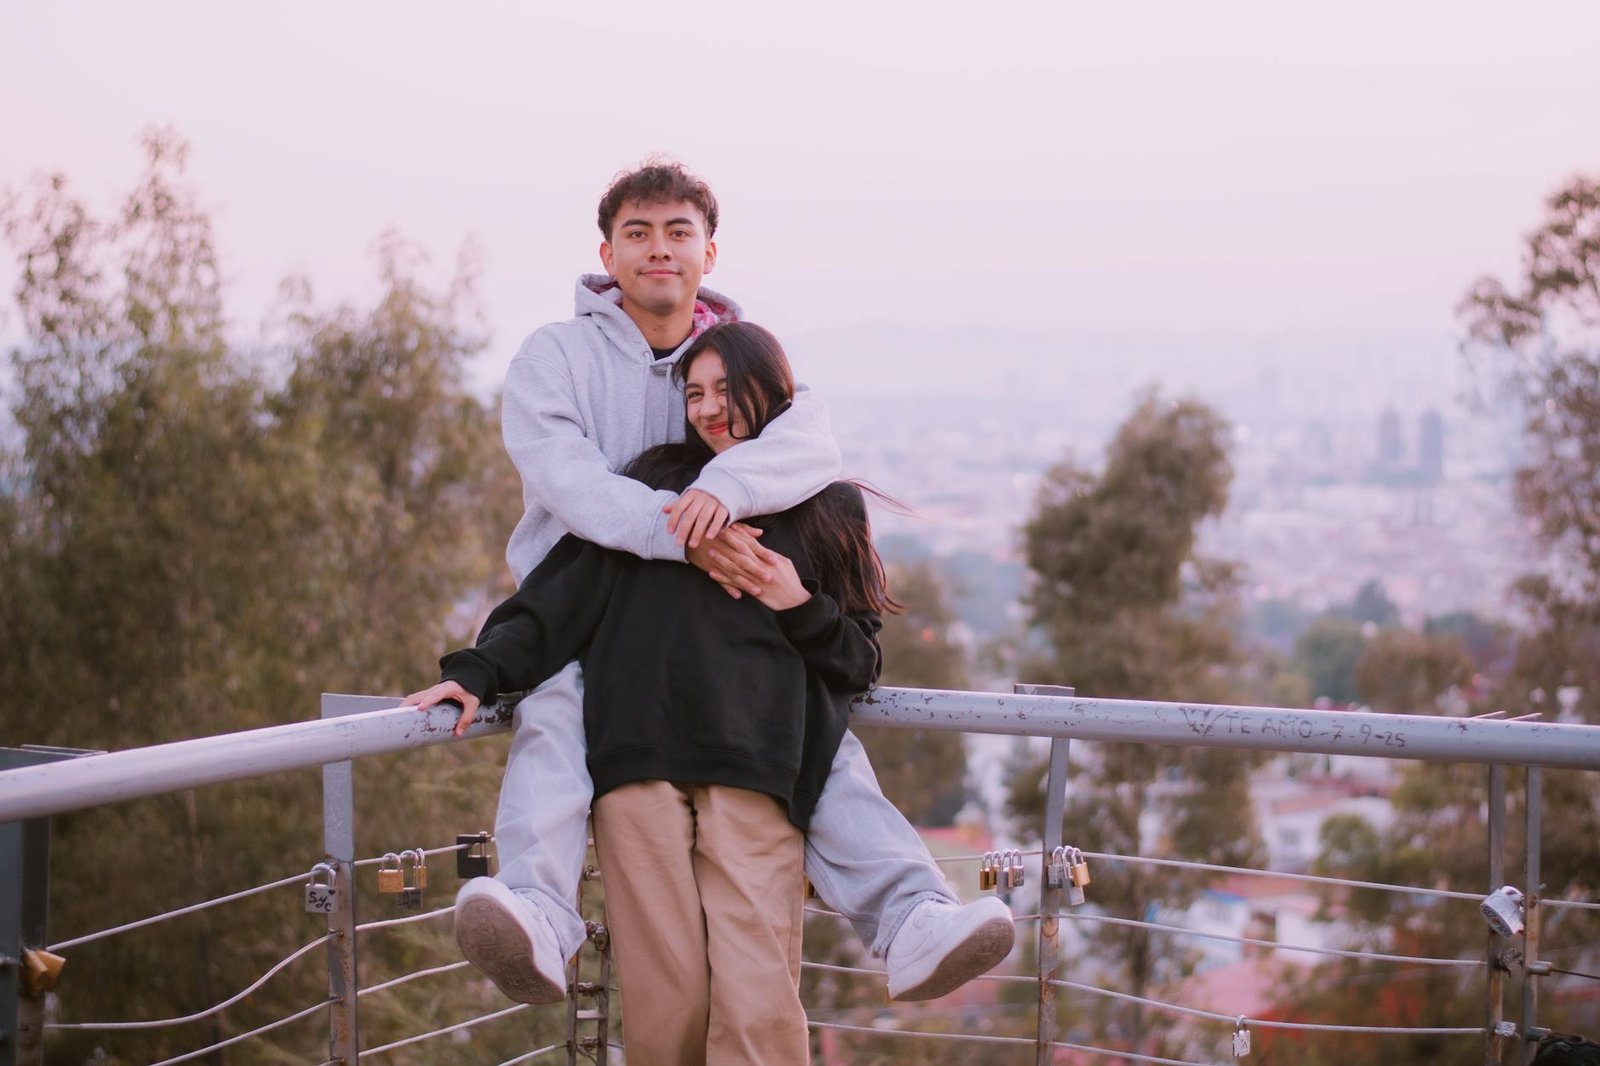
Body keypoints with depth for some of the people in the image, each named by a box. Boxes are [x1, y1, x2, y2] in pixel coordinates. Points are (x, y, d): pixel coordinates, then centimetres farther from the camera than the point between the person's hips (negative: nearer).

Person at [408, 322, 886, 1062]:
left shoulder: (829, 509, 19)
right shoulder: (653, 484, 18)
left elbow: (861, 661, 19)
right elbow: (560, 596, 9)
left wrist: (801, 608, 1)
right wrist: (480, 672, -4)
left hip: (755, 773, 0)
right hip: (641, 761, 1)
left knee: (757, 1006, -13)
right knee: (664, 1007, -7)